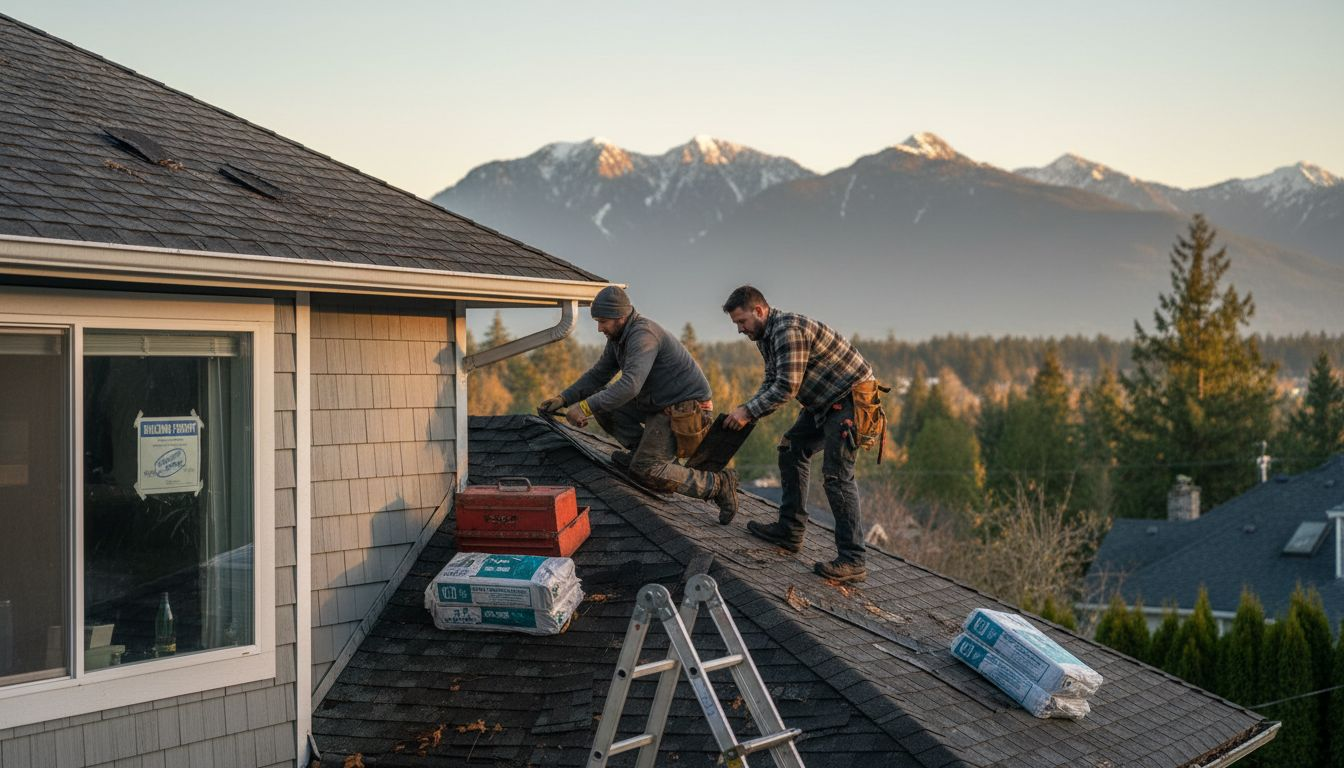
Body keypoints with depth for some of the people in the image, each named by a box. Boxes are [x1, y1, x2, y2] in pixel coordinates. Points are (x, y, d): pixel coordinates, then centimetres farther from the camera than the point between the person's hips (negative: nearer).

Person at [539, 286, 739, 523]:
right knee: (604, 404, 4)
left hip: (685, 408, -10)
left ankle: (717, 484, -7)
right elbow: (597, 375, 12)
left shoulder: (643, 335, -24)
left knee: (645, 471, -16)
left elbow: (630, 385, -35)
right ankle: (644, 451, 6)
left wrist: (585, 407, -35)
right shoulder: (618, 338, 7)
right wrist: (564, 399, -2)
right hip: (660, 403, 10)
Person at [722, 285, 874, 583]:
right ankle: (789, 530, 21)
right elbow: (771, 384, 15)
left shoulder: (788, 330, -22)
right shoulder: (766, 336, 12)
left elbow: (786, 389, -25)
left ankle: (852, 561, -17)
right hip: (825, 401, 11)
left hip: (851, 396, -11)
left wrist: (749, 412, -17)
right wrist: (745, 410, -1)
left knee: (836, 473, -16)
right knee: (792, 449, 15)